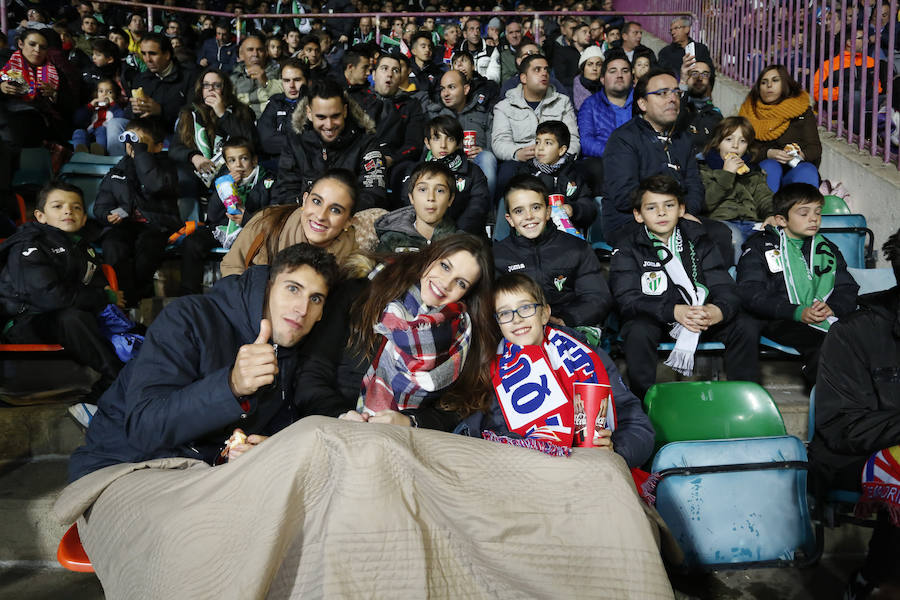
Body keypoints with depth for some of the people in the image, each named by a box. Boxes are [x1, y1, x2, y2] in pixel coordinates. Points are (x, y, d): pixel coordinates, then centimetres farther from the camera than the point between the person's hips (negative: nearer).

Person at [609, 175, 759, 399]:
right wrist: (673, 311, -34)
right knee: (638, 332, -34)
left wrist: (720, 310, -31)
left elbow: (724, 287, -5)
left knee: (746, 326, -16)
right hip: (652, 318, -3)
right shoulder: (628, 247, -6)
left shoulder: (698, 239, 3)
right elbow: (627, 299, -18)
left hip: (699, 315, 3)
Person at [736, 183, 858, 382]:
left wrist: (831, 308, -9)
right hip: (782, 322, -4)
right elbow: (751, 295, -5)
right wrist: (798, 313, -17)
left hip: (829, 321, 4)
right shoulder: (759, 246, 9)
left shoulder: (827, 248, 25)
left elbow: (847, 289, 16)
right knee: (824, 345, -33)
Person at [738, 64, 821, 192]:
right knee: (770, 166, -33)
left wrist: (801, 154, -18)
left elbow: (815, 147, 6)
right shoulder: (750, 111, 14)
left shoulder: (803, 111, 15)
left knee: (807, 170, -31)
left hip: (796, 169, 1)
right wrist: (768, 154, -17)